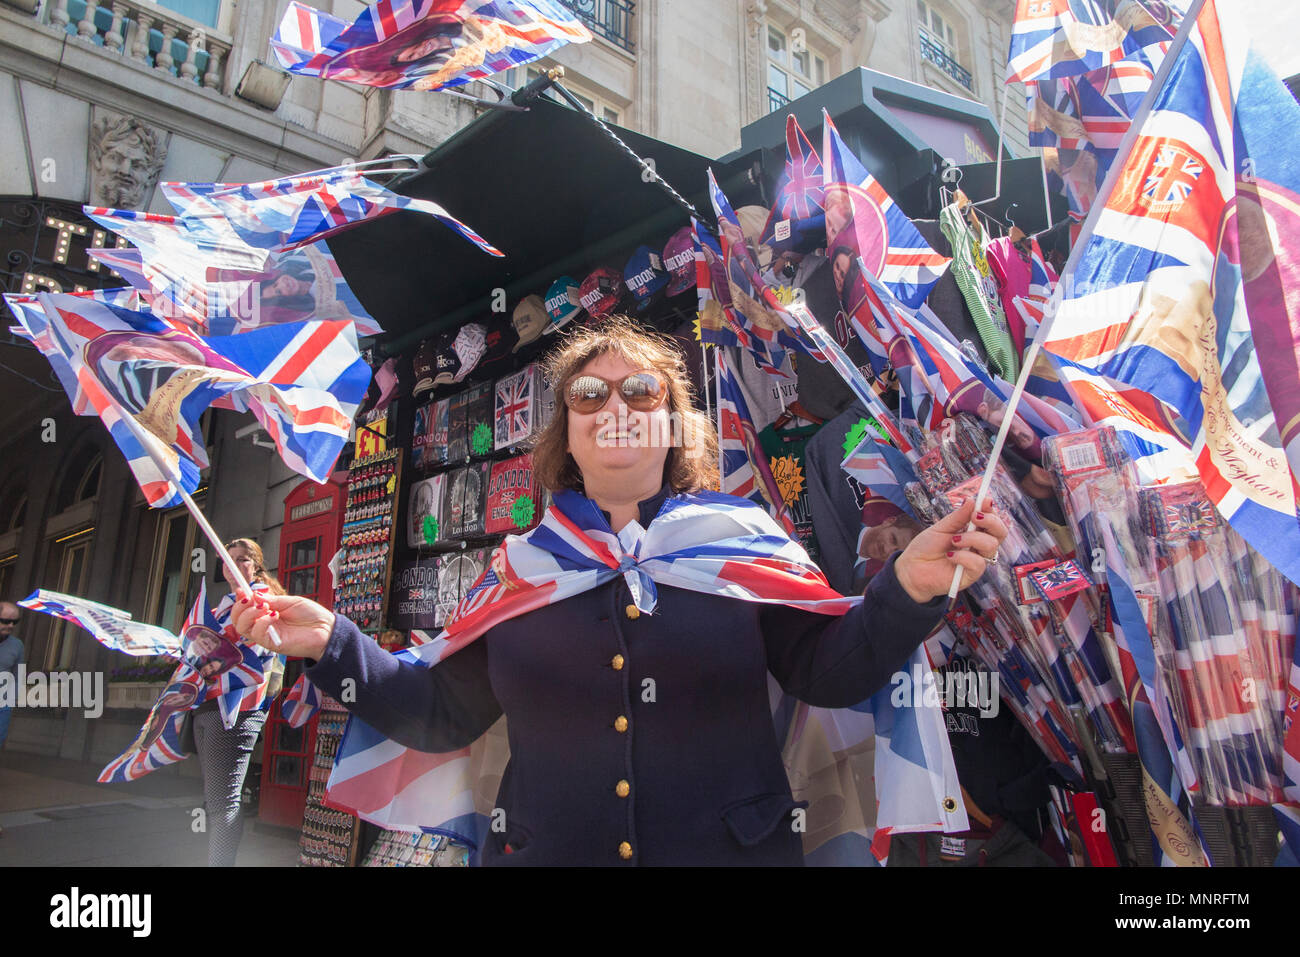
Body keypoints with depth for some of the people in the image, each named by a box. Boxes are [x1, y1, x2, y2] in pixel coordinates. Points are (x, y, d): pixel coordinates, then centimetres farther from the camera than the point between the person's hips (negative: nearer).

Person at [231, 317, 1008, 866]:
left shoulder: (742, 537, -2)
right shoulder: (521, 563, 2)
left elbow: (830, 670, -5)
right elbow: (444, 714, 5)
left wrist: (907, 589, -20)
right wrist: (332, 644, -5)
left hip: (736, 847, -1)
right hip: (543, 848, 2)